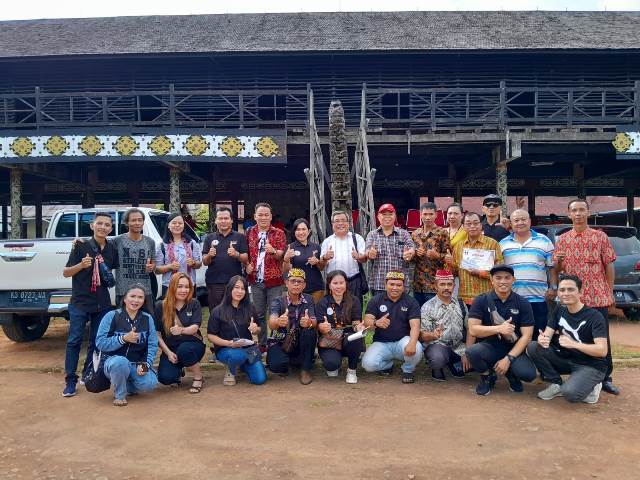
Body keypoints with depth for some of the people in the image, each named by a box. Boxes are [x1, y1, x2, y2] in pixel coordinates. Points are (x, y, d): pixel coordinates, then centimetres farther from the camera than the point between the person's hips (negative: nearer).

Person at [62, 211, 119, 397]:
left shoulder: (112, 250, 4)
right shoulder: (81, 246, -6)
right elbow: (66, 273, -6)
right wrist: (81, 265, -22)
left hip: (102, 304, 4)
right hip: (80, 302, -4)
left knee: (96, 341, 11)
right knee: (74, 341, -4)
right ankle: (70, 381, 5)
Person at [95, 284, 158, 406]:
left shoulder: (147, 318, 2)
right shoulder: (111, 316, -6)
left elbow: (152, 345, -4)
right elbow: (100, 343, -13)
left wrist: (145, 364, -20)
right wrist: (123, 338, -25)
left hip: (138, 365, 2)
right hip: (114, 363, -2)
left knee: (149, 383, -26)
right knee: (120, 362, -38)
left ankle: (129, 387, 10)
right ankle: (119, 395, -8)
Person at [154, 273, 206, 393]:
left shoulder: (194, 304, -2)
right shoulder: (161, 306, -2)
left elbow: (195, 328, -15)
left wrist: (181, 330, -36)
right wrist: (168, 352, -13)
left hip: (192, 345, -1)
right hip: (170, 348, 1)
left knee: (184, 349, -37)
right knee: (165, 378, -24)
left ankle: (198, 377, -8)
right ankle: (179, 372, 15)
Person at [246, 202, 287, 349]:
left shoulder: (278, 233, 2)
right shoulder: (250, 233, 9)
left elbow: (282, 254, -9)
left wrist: (273, 251, -29)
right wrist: (247, 264, -1)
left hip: (274, 280, -3)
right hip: (255, 280, 3)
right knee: (259, 314, 9)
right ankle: (262, 343, 20)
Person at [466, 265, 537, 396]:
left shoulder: (523, 303, -3)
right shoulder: (481, 301, -5)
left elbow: (526, 336, -7)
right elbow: (473, 330, -13)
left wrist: (508, 359, -17)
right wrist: (498, 328, -27)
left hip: (514, 350, 1)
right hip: (490, 347, 0)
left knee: (529, 374, -28)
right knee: (472, 351, -33)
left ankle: (511, 375, 12)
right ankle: (488, 377, 2)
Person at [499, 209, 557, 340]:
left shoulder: (544, 241, 7)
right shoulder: (503, 244, 10)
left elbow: (552, 267, 8)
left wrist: (553, 287, -1)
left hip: (538, 298, -1)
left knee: (538, 336, 3)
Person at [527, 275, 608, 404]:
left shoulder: (594, 316, -16)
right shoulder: (560, 312, 2)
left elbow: (602, 350, -24)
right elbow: (546, 335, -7)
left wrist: (573, 344, -37)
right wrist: (542, 340, -32)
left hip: (591, 366, -5)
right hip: (567, 359, 6)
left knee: (569, 393, -32)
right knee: (533, 347, -15)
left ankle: (590, 386, 2)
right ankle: (556, 384, 0)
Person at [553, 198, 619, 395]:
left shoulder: (600, 236, 2)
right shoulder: (562, 240, 7)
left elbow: (609, 265, 3)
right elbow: (557, 270, 10)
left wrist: (610, 292, -1)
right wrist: (559, 261, -12)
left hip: (598, 297, -1)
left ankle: (605, 378, 17)